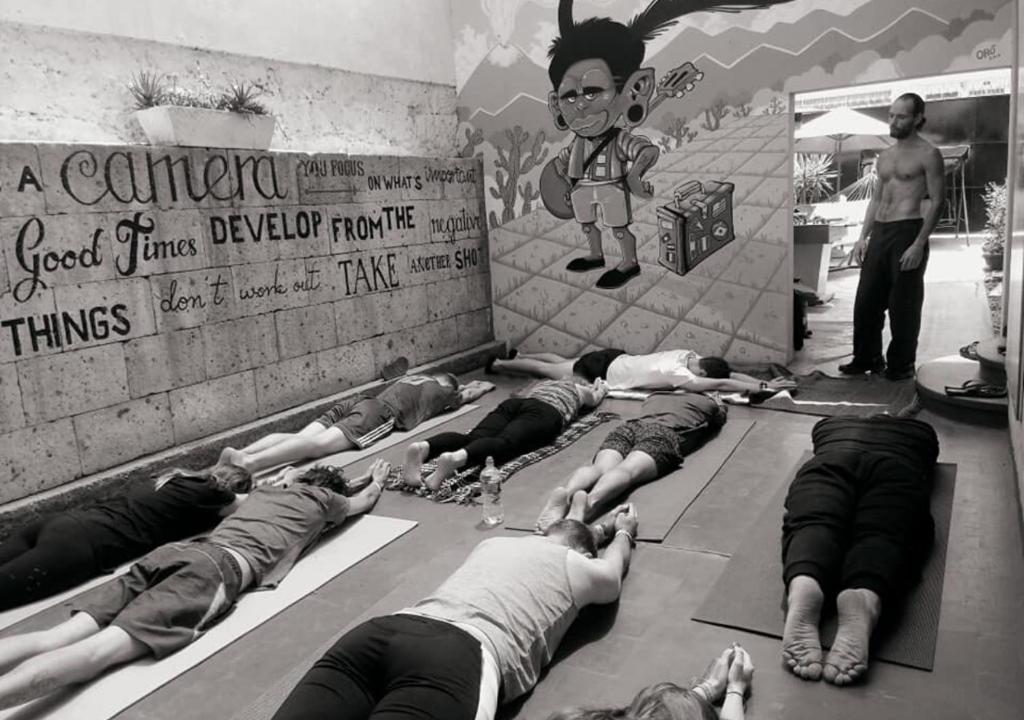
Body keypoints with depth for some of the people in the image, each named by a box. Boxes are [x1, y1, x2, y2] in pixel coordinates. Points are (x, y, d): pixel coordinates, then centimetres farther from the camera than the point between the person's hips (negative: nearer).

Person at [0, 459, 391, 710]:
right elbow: (363, 501, 46)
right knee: (100, 649, -24)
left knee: (56, 638, -10)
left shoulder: (265, 489, 38)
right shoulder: (322, 499, 23)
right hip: (222, 565, -6)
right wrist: (377, 479, 69)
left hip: (181, 549, 7)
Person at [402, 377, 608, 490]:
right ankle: (456, 457, -63)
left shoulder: (541, 382, 44)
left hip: (512, 403, 5)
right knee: (504, 442, -31)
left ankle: (423, 447, -51)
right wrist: (600, 387, 77)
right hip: (546, 411, -4)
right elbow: (594, 399, 54)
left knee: (472, 438, -21)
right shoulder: (579, 388, 36)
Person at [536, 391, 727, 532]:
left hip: (628, 426, 4)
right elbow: (720, 419, 52)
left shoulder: (654, 396, 40)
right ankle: (590, 501, -61)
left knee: (599, 467, -22)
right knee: (628, 470, -29)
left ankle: (564, 495, -55)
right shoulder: (707, 402, 32)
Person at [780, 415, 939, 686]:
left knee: (813, 524, -24)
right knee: (881, 534, -24)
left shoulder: (831, 423, 40)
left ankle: (801, 591, -59)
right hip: (897, 470, 0)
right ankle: (866, 600, -60)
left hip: (831, 461, 1)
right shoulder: (921, 431, 39)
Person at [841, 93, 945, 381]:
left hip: (907, 231, -7)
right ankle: (867, 358, 19)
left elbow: (936, 202, -9)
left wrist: (919, 244, -17)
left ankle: (901, 364, 12)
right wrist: (863, 236, 10)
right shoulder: (884, 156, 17)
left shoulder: (928, 154, -5)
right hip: (879, 232, 7)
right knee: (866, 300, 7)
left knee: (903, 305, 0)